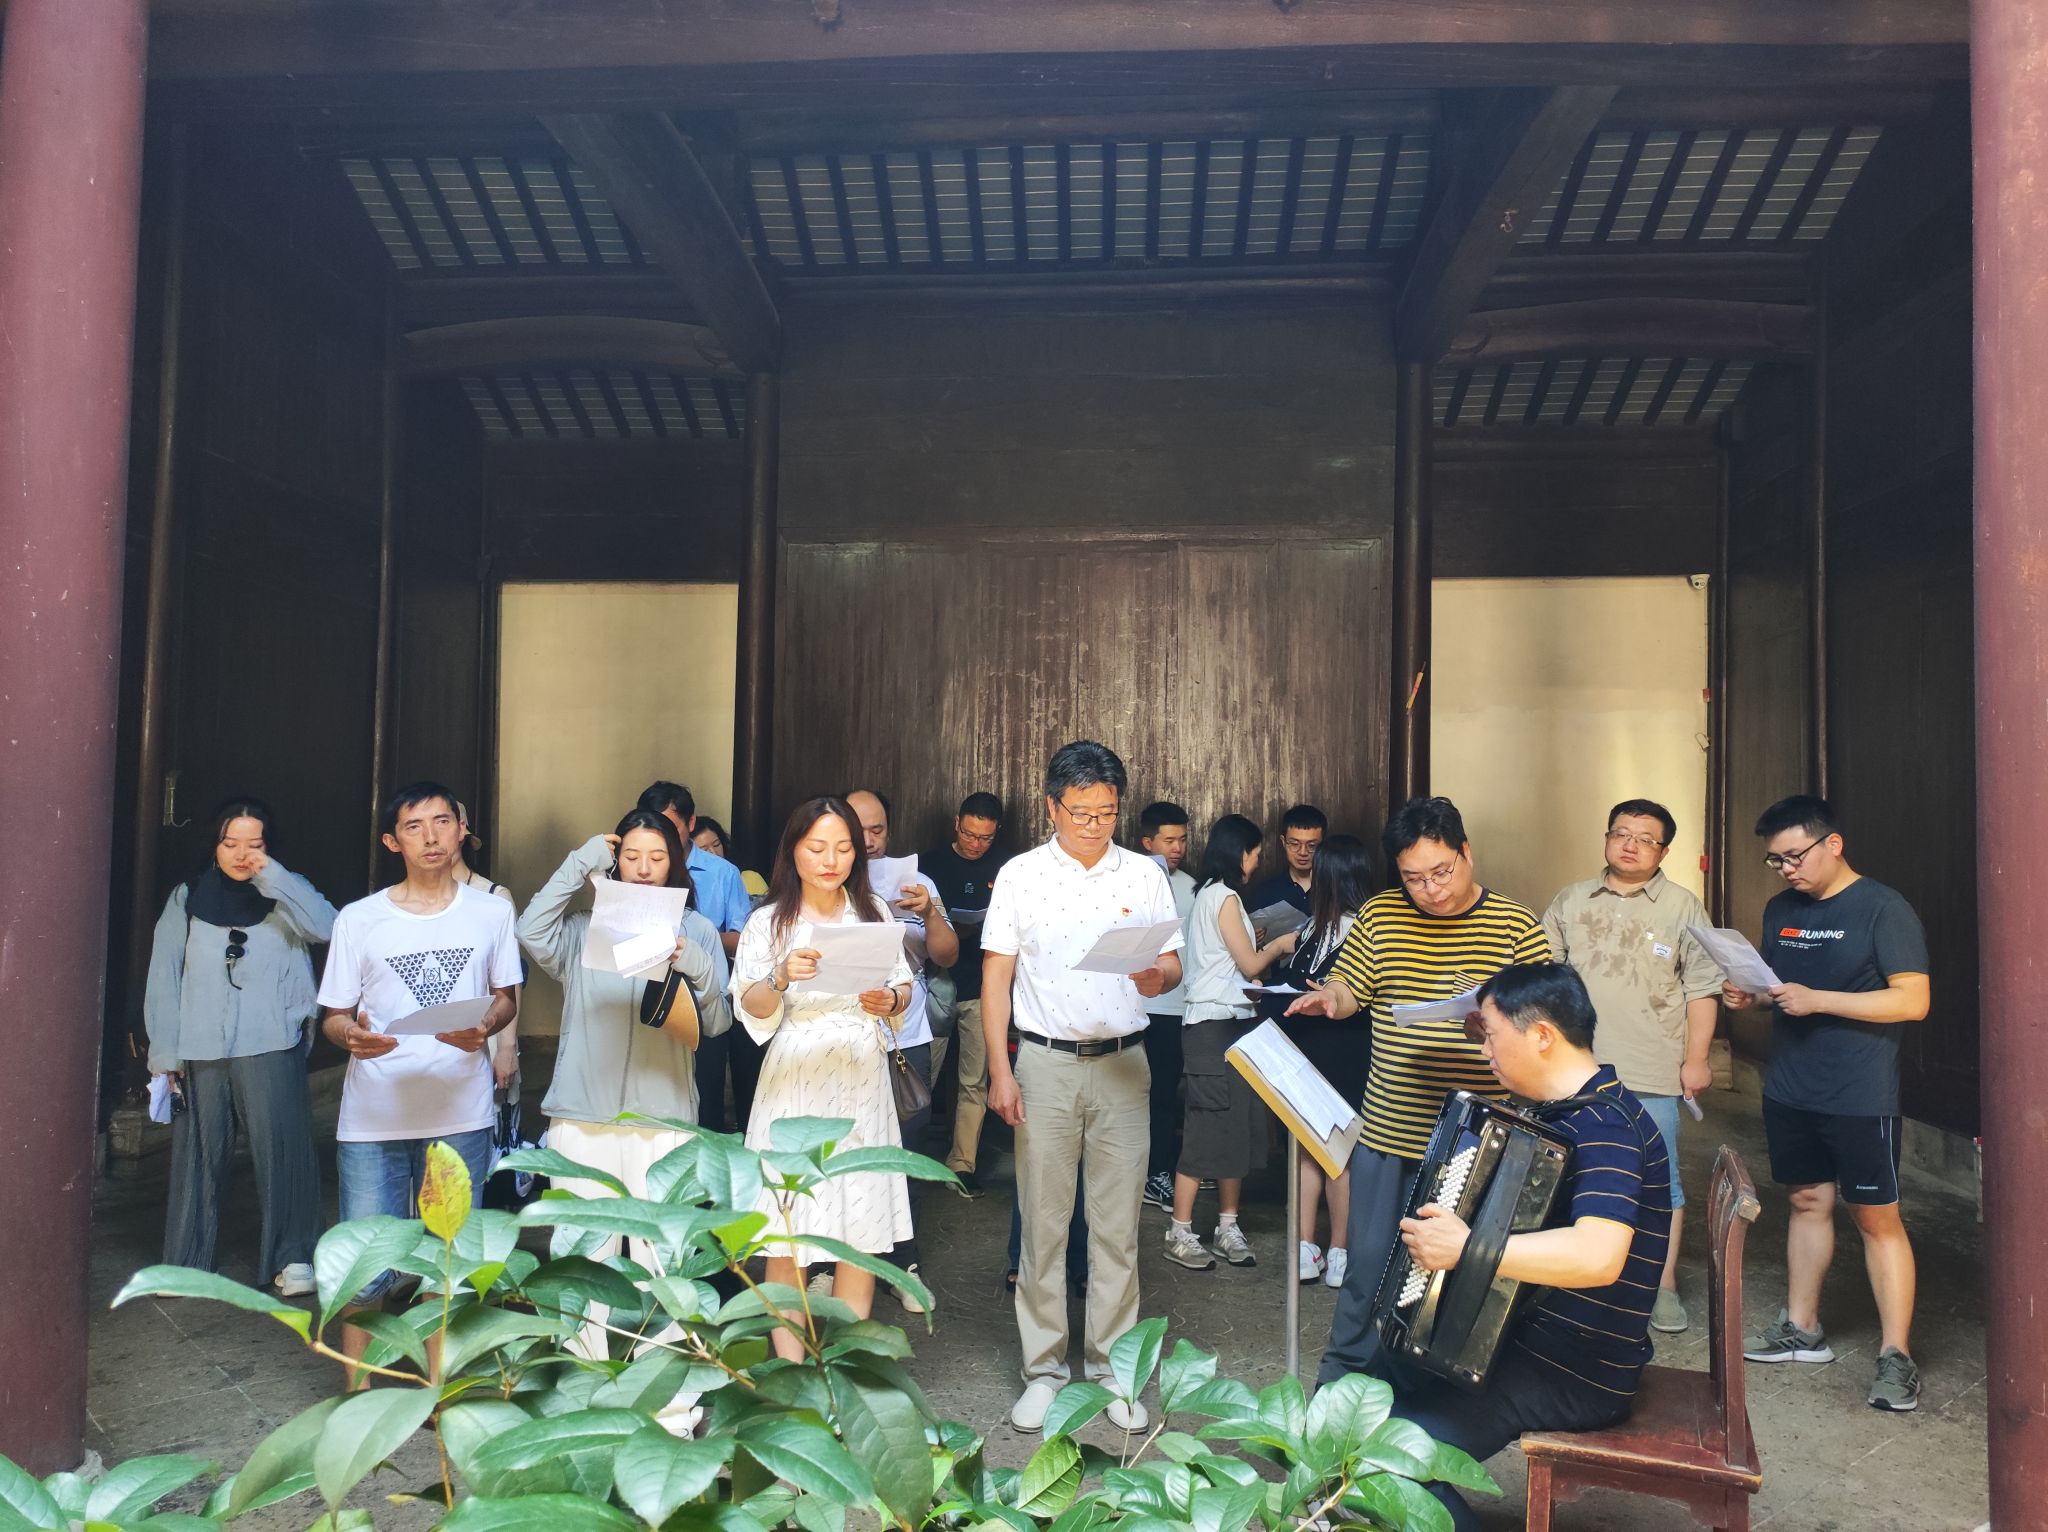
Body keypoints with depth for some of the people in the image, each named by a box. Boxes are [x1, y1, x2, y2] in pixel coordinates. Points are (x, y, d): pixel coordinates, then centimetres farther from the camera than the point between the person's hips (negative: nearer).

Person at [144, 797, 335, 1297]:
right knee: (198, 1154, 8)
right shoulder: (187, 897, 9)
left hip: (271, 1048, -2)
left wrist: (270, 875, -17)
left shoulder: (284, 895, 6)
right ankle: (186, 1260, 20)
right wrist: (164, 1053, 1)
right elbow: (163, 977, 6)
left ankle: (291, 1256, 4)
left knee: (282, 1149, -4)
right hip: (200, 1050, 2)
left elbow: (325, 925, -15)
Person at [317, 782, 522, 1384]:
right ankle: (355, 1395, 19)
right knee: (365, 1267, 1)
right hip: (374, 1115, -1)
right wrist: (353, 1035, -19)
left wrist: (483, 1028, -11)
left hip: (461, 1113, 1)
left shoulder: (491, 913, 3)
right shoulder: (358, 920, 1)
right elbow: (333, 1015, 5)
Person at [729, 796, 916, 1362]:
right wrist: (781, 977, -26)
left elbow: (905, 987, 11)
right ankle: (790, 1369, 11)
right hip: (796, 1086, -2)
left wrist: (889, 1001, -10)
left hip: (862, 1085, 3)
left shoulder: (874, 912, 8)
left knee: (862, 1231, 5)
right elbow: (752, 1010, -7)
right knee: (789, 1234, 0)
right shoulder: (768, 922, 1)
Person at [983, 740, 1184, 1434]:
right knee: (1043, 1220, 5)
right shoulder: (1020, 875, 1)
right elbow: (996, 975, 1)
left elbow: (1172, 962, 7)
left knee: (1117, 1224, 6)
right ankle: (1043, 1367, 18)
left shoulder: (1145, 875, 5)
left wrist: (1158, 978, -18)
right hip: (1045, 1063, -1)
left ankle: (1110, 1366, 19)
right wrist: (1000, 1071, -5)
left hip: (1123, 1064, 1)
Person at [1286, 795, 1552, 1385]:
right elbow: (1348, 989, 6)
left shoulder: (1516, 925, -3)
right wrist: (1329, 999, -17)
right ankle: (1343, 1370, 30)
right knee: (1371, 1259, 11)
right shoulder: (1380, 916, 3)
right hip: (1388, 1131, 2)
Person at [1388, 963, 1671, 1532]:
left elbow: (1597, 1256, -39)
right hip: (1532, 1336, 10)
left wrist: (1464, 1247, -36)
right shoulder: (1564, 1110, 8)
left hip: (1578, 1377, -10)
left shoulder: (1606, 1126, -22)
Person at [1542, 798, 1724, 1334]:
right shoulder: (1570, 902, 8)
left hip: (1653, 1074, -2)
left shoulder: (1682, 908, 1)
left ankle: (1664, 1286, 18)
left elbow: (1703, 989, 0)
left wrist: (1697, 1059, -4)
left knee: (1660, 1183, 5)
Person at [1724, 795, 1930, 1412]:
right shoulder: (1780, 910, 10)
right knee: (1807, 1201, 14)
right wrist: (1748, 996, -3)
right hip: (1789, 1092, 6)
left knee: (1877, 1218, -1)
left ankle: (1896, 1355, 7)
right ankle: (1802, 1329, 24)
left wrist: (1816, 1000, -23)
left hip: (1860, 1099, -6)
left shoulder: (1884, 908, -10)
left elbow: (1912, 1000, -16)